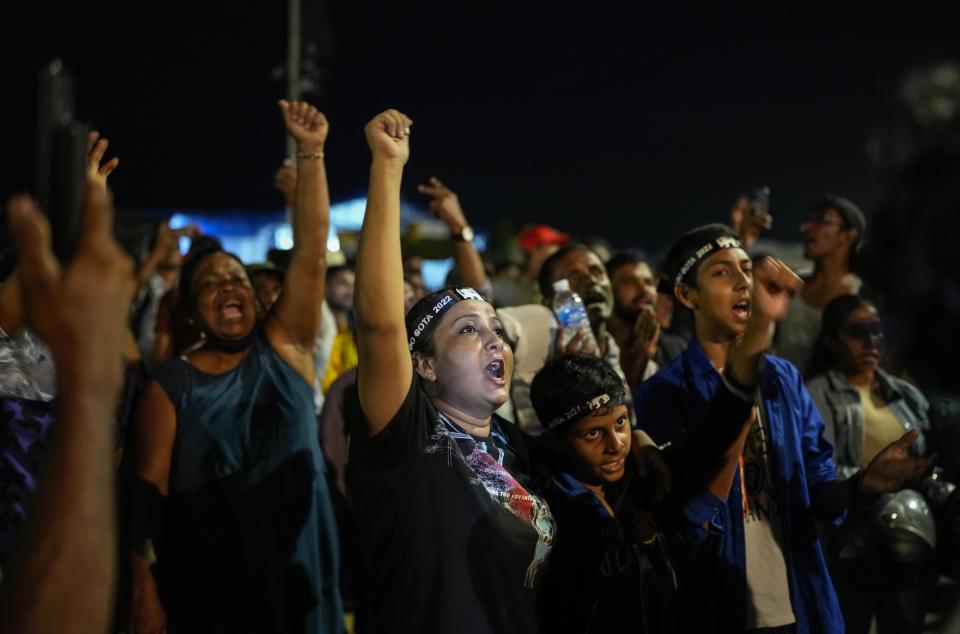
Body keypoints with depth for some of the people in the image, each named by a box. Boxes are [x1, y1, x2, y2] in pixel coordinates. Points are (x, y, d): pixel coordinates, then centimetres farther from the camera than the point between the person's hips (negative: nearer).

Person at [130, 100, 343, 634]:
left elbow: (311, 254, -5)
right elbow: (151, 485, -1)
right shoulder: (171, 384, 1)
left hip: (298, 575, 1)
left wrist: (311, 154, -12)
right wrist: (145, 579, -9)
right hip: (206, 586, -1)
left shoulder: (284, 346, 4)